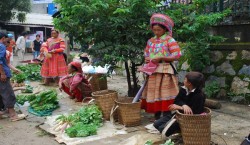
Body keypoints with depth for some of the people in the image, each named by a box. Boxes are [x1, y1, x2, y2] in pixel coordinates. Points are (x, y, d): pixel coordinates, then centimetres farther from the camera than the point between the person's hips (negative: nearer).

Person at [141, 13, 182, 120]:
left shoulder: (169, 40, -5)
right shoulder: (150, 41, 12)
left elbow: (177, 55, -12)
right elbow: (146, 54, 21)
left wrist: (161, 58, -16)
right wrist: (147, 59, -4)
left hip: (165, 71, -6)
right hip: (153, 71, 6)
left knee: (165, 95, -6)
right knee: (154, 95, 8)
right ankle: (156, 117, 19)